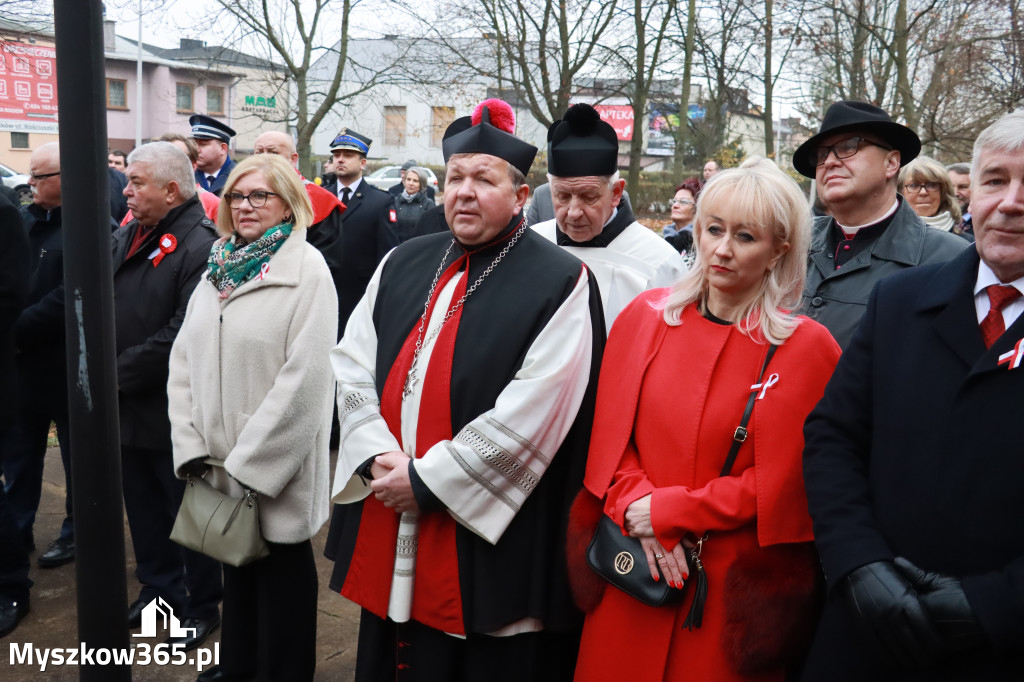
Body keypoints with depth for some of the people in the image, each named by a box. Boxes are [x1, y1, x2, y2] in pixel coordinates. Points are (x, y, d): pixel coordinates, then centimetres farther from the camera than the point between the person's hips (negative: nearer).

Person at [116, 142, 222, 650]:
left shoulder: (199, 247, -18)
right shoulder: (126, 236, 8)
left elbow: (182, 336, -24)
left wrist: (120, 371, -16)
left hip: (172, 413, -7)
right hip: (127, 408, 8)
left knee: (187, 509, 8)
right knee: (143, 507, 20)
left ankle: (203, 605, 26)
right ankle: (158, 588, 40)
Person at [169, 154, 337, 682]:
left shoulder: (306, 269, -11)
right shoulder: (219, 267, 8)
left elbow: (304, 376, -18)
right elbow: (184, 358, 6)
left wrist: (250, 460, -18)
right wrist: (190, 445, -4)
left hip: (276, 467, -6)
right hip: (219, 461, 6)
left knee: (280, 566, 9)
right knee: (236, 560, 20)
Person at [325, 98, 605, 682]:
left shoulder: (559, 284, -10)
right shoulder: (404, 265, 8)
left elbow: (533, 411, -17)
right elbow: (352, 365, 6)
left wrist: (426, 479, -16)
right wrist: (379, 457, -10)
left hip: (487, 543, -5)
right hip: (387, 533, 6)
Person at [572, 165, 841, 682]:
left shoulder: (808, 348, -7)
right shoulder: (646, 315, 1)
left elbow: (779, 481, -9)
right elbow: (610, 434, 3)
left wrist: (668, 511, -13)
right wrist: (638, 510, -12)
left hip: (732, 586, -2)